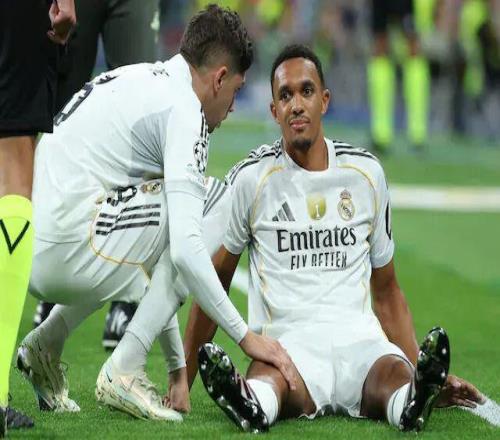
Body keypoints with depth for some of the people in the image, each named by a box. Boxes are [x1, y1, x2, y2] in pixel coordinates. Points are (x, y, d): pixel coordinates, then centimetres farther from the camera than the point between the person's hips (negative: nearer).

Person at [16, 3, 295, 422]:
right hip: (62, 250, -10)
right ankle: (124, 372, -7)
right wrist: (246, 336, -10)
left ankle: (46, 344, 22)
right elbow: (185, 249, -18)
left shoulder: (138, 79, 22)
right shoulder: (183, 109, -7)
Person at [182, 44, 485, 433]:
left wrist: (426, 376, 15)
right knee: (270, 377, -39)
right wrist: (182, 383, 6)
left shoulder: (366, 173, 16)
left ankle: (414, 400, -66)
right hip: (287, 340, -2)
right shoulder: (251, 179, 8)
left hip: (360, 341, 2)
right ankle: (251, 401, -70)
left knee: (397, 376, -35)